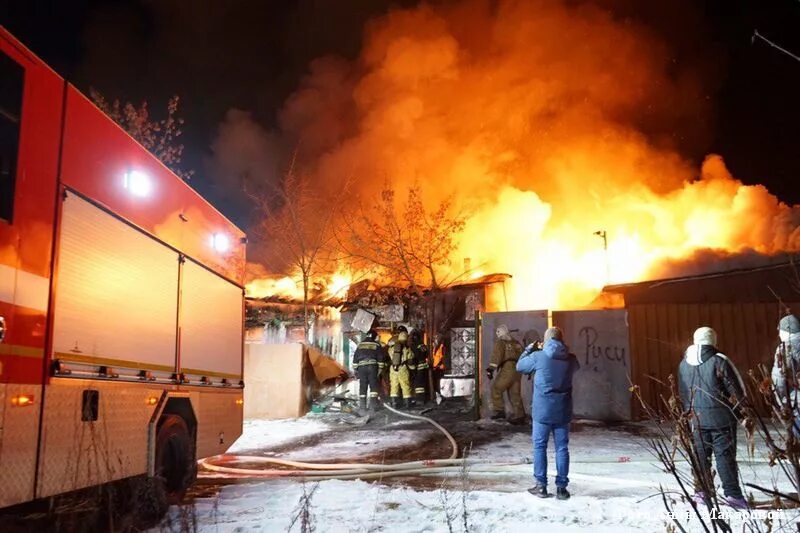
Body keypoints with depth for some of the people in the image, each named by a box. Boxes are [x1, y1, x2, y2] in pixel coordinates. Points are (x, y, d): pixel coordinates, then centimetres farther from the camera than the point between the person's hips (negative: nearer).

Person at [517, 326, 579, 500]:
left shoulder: (538, 357, -11)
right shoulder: (571, 359, -1)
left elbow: (519, 366, 6)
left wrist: (529, 349, 19)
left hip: (542, 410, -2)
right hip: (563, 411, 3)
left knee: (540, 447, 7)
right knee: (562, 448, 8)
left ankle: (541, 486, 9)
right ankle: (561, 487, 11)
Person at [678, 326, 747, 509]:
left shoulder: (684, 364, 4)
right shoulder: (719, 361, -13)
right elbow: (737, 389, -8)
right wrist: (736, 410, 8)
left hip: (697, 417, 4)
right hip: (721, 417, -4)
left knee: (701, 455, 13)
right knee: (725, 455, 1)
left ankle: (701, 491, 17)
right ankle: (732, 494, 1)